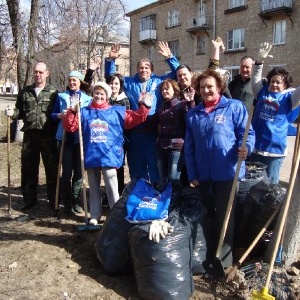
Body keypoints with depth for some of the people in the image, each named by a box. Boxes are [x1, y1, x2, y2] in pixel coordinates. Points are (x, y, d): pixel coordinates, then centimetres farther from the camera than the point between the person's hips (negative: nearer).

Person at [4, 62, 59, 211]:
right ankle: (29, 199, 23)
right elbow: (20, 111, 16)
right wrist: (12, 113, -4)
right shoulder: (25, 92, 12)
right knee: (28, 168, 9)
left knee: (52, 168, 3)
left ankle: (53, 200, 15)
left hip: (48, 136, -3)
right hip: (29, 135, 4)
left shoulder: (53, 92, 1)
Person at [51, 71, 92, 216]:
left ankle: (76, 201, 18)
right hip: (65, 137, -1)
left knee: (79, 171, 6)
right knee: (67, 171, -3)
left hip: (81, 138, 1)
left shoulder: (87, 98, 11)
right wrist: (60, 115, -12)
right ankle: (67, 203, 7)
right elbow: (53, 114, 9)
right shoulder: (61, 96, 10)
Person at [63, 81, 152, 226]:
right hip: (91, 155, 2)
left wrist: (144, 107, -8)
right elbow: (70, 126, 3)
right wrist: (71, 112, -11)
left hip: (109, 155, -2)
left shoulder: (117, 111, 6)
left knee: (111, 186, -3)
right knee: (93, 187, 12)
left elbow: (135, 119, 5)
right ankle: (95, 215, 22)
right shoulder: (84, 112, 9)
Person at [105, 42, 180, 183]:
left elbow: (176, 72, 9)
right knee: (136, 162, 10)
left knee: (154, 162, 4)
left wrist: (169, 58, -5)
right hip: (135, 130, 2)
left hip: (154, 130, -2)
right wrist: (110, 60, 6)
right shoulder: (129, 82, 15)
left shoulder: (159, 81, 10)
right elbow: (111, 75, 21)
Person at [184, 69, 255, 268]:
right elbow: (189, 147, 9)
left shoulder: (234, 107, -3)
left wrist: (246, 147, -28)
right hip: (203, 174, 4)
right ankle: (209, 254, 32)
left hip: (227, 172, -4)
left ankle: (224, 259, 16)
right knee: (209, 215, 16)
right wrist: (192, 174, 3)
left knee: (224, 216, 3)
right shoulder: (193, 114, 10)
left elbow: (247, 133, -5)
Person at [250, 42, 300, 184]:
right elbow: (255, 77, 2)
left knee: (270, 184, 8)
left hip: (274, 150, -2)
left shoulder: (288, 97, 0)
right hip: (255, 146, 3)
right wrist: (260, 60, -13)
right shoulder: (262, 92, 7)